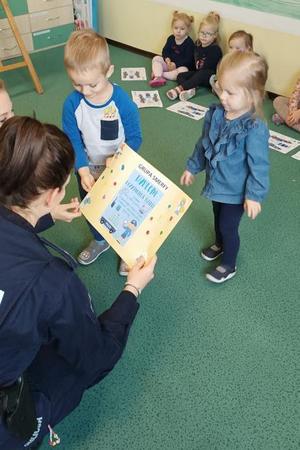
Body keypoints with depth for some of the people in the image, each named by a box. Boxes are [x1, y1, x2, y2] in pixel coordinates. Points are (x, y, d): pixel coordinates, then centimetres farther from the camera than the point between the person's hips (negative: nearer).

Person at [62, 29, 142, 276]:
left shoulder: (123, 101, -25)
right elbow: (73, 141, -14)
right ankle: (99, 241, 55)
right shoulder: (72, 103, -18)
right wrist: (83, 171, -26)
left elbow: (134, 138, -16)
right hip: (88, 171, 3)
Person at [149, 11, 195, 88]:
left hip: (180, 66, -5)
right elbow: (165, 51, 6)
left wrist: (175, 64, -24)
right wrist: (167, 59, -17)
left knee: (183, 70, -37)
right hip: (169, 63, 5)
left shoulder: (189, 43, -12)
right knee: (156, 58, -10)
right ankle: (158, 77, -33)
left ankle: (158, 74, -32)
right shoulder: (171, 39, 3)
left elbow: (188, 60, -16)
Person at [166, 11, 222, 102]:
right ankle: (190, 89, -39)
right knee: (180, 76, -9)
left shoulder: (215, 49, -12)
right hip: (197, 73, 8)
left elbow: (209, 68, -16)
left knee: (202, 74, -38)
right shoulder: (197, 45, 8)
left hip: (210, 78, -8)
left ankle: (180, 88, -50)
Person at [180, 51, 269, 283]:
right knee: (218, 218, 28)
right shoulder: (216, 113, -9)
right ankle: (220, 244, 57)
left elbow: (259, 165, -23)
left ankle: (229, 265, 33)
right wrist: (192, 167, 14)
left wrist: (254, 195, -21)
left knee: (228, 226, 9)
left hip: (235, 191, -6)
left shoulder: (255, 129, -29)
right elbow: (203, 144, 6)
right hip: (216, 183, 7)